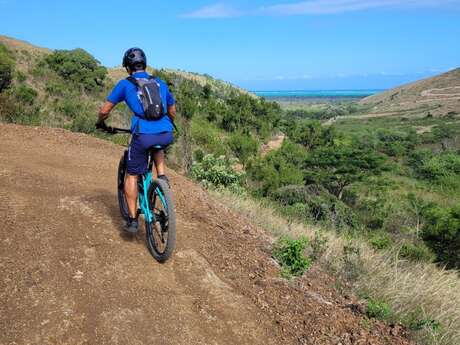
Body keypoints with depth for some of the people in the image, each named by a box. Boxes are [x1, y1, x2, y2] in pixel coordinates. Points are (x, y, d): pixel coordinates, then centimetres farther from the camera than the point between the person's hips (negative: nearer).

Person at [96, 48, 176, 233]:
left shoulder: (125, 84, 9)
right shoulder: (160, 83, 20)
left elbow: (104, 111, 9)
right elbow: (172, 111, 30)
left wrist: (101, 123, 31)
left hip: (143, 135, -3)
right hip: (166, 134, 3)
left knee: (132, 176, 16)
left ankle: (132, 220, 18)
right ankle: (162, 177, 19)